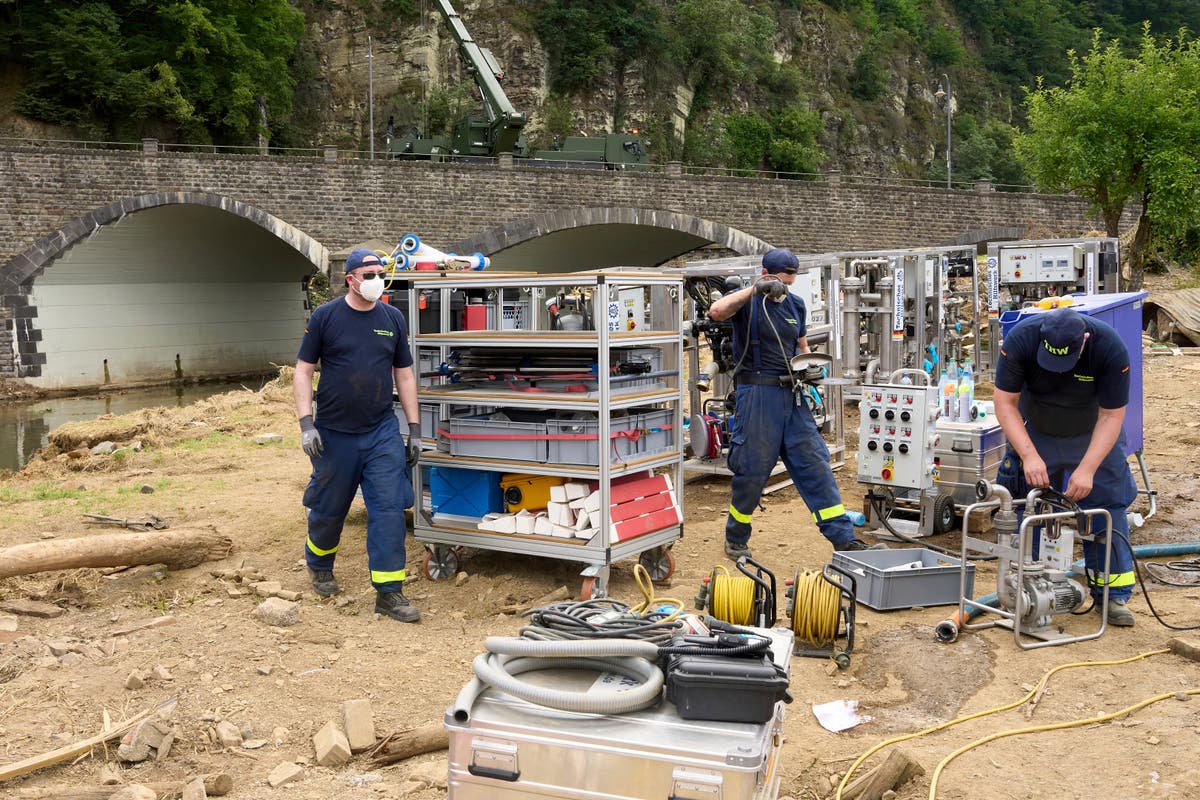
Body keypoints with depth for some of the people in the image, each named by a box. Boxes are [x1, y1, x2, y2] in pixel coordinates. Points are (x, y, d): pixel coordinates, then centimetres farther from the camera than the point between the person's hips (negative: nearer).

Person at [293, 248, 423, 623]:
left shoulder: (393, 318, 4)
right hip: (334, 434, -2)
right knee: (329, 508, 12)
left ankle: (389, 592, 2)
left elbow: (404, 374, 9)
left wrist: (415, 428, 7)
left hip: (383, 432, 2)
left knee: (389, 509, -5)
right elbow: (303, 371, -3)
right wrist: (306, 424, -12)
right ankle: (319, 566, 41)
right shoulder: (324, 317, -4)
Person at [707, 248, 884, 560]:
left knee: (815, 465, 1)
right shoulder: (747, 301, -4)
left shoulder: (795, 305, 15)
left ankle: (844, 540, 2)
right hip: (757, 393, -6)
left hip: (792, 395, 6)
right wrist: (754, 289, -26)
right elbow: (716, 311, -26)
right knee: (752, 470, 0)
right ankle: (736, 540, 20)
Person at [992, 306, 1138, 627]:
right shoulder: (1021, 337, -29)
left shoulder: (1111, 348, -29)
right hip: (1035, 434, 0)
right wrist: (1030, 456, -32)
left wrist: (1087, 470, -28)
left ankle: (1113, 594, 8)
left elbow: (1111, 415, -21)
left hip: (1093, 436, 0)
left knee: (1107, 507, -3)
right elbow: (1005, 403, -23)